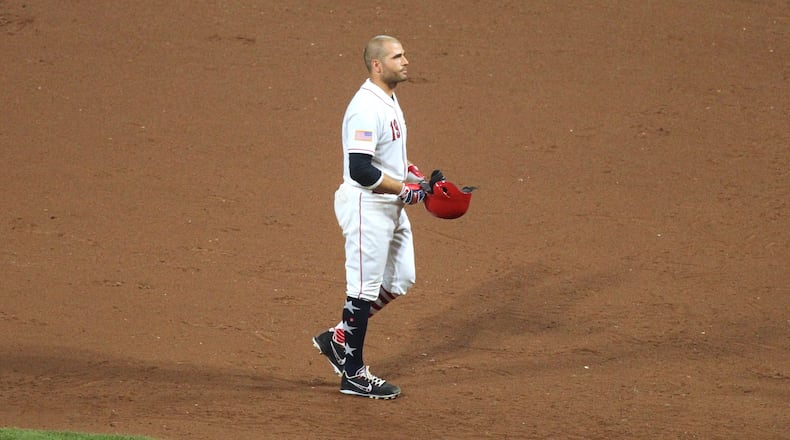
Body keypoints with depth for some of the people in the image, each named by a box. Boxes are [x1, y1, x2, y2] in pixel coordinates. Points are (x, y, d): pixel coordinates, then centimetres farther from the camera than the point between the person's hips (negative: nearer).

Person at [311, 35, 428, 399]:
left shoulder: (388, 100, 11)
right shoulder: (367, 107, -22)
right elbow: (360, 169, -28)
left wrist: (408, 171, 8)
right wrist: (404, 189, -20)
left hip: (390, 207, 10)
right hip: (366, 207, -10)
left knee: (399, 280, 17)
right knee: (364, 288, -2)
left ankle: (339, 338, 27)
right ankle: (352, 374, 7)